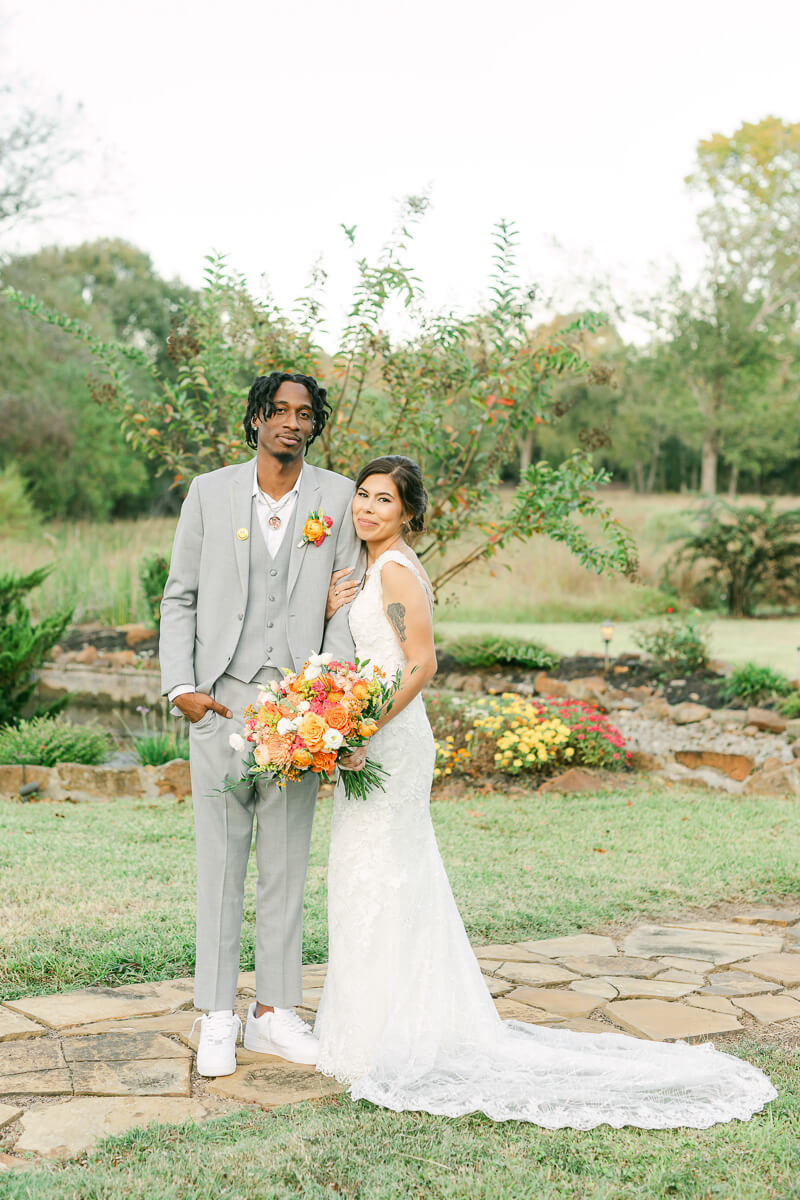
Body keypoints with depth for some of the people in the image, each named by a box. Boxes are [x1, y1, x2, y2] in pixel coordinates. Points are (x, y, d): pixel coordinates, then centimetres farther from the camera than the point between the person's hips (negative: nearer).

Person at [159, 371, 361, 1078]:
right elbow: (180, 597, 7)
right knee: (221, 858, 3)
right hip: (221, 699, 0)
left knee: (287, 861, 7)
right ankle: (217, 1017, 13)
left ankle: (274, 1013, 17)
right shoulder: (210, 491, 6)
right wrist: (181, 686, -4)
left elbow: (346, 603, 4)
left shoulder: (336, 498, 6)